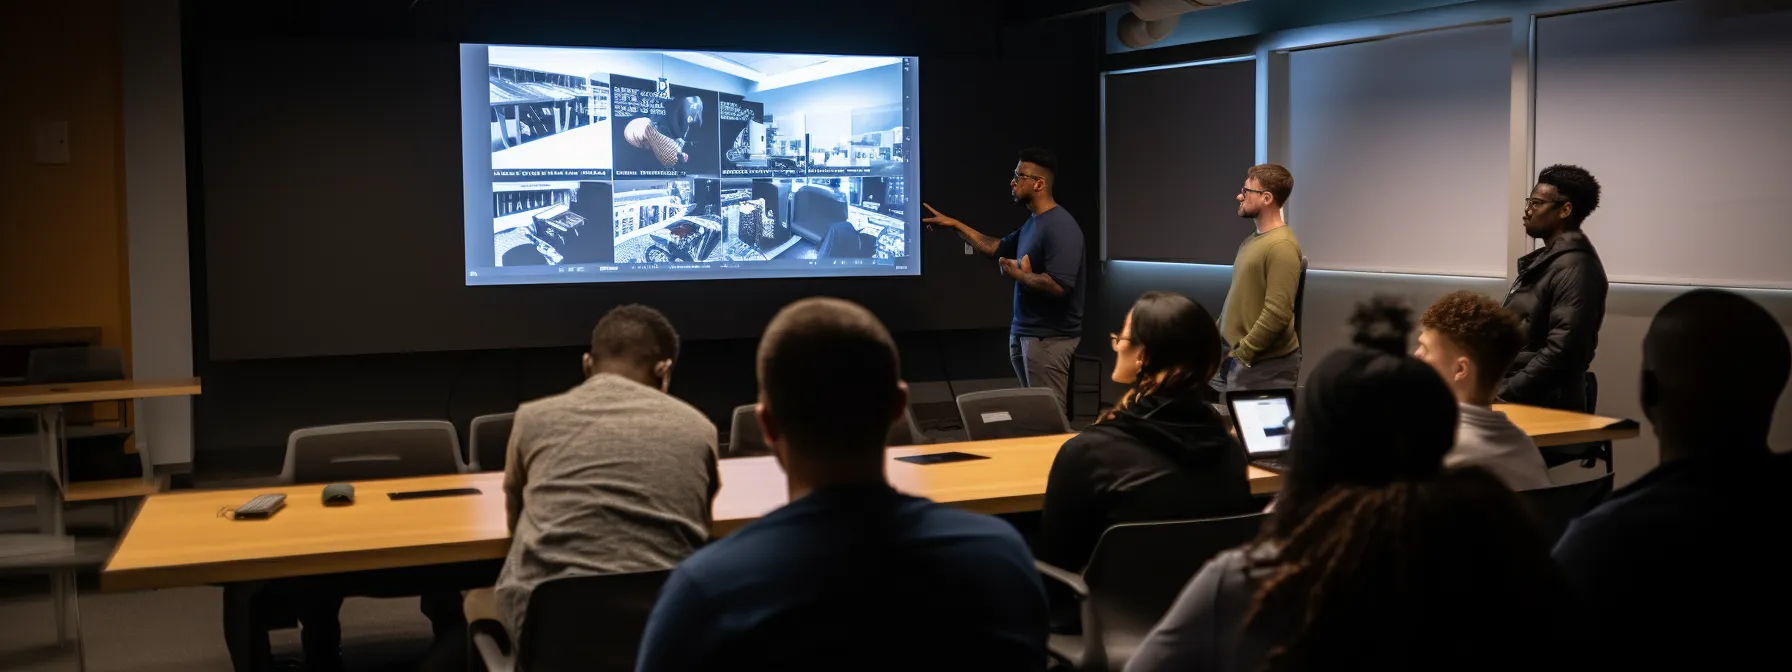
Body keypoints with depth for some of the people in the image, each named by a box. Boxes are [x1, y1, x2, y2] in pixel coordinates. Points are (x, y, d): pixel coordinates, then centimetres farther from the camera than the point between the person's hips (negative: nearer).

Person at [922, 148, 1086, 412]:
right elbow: (996, 247, 25)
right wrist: (955, 225, 21)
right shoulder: (1032, 223, 12)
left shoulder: (1060, 228, -20)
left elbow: (1058, 285, -29)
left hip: (1049, 337, -10)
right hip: (1024, 332, 10)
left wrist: (1017, 274, -14)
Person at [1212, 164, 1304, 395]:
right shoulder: (1252, 240, 13)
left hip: (1264, 363, -9)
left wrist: (1242, 354, -17)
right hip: (1232, 358, 9)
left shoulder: (1281, 246, -17)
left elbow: (1278, 314, -23)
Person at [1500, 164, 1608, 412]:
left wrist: (1502, 395, -20)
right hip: (1519, 397, 8)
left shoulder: (1574, 267, -14)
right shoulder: (1543, 260, 15)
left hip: (1546, 405, -8)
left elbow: (1561, 352, -22)